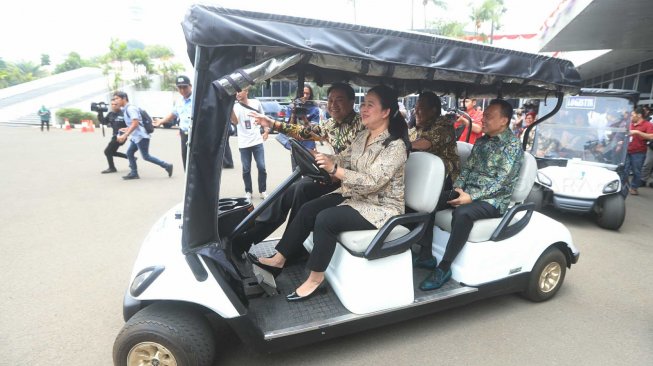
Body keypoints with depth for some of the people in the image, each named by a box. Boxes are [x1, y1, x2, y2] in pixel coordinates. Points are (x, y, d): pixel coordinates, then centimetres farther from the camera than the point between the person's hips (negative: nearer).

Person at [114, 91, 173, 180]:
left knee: (146, 156, -6)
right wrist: (127, 129, 22)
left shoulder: (130, 108, -15)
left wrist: (124, 135, -25)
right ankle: (134, 173, 12)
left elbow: (135, 124, -23)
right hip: (136, 136, 10)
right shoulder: (126, 109, 16)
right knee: (129, 153, 8)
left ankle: (167, 166, 0)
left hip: (141, 136, -10)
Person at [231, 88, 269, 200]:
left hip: (257, 141, 1)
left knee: (261, 167, 2)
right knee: (246, 169, 6)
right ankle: (248, 191, 20)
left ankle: (262, 191, 16)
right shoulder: (236, 107, -5)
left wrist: (266, 131, 6)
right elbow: (235, 122, -22)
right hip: (244, 144, -1)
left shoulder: (256, 103, 2)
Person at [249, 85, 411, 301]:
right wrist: (319, 158, -9)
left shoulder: (395, 145, -21)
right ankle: (278, 259, 5)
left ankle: (316, 279, -9)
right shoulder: (363, 136, 6)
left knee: (326, 219, -25)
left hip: (382, 208, -8)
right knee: (308, 210, -5)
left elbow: (371, 182, -29)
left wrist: (334, 169, -36)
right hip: (357, 197, 8)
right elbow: (344, 159, 10)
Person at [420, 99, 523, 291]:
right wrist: (457, 188, -6)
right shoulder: (481, 141, 14)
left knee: (462, 212, -37)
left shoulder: (513, 145, -9)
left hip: (493, 200, -7)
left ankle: (444, 268, -25)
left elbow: (501, 182, -17)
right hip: (469, 193, 7)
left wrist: (471, 197, -24)